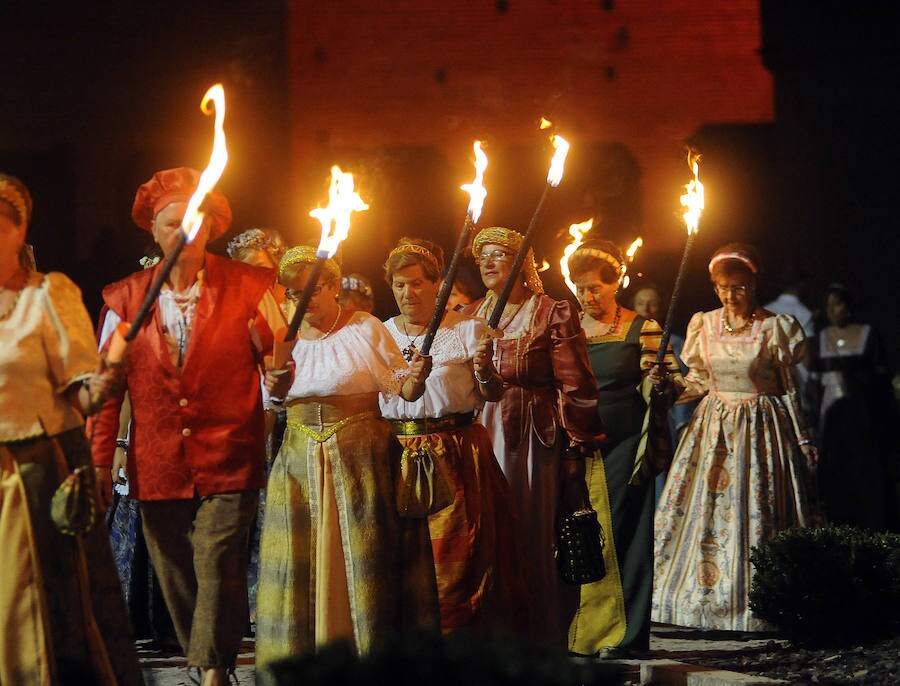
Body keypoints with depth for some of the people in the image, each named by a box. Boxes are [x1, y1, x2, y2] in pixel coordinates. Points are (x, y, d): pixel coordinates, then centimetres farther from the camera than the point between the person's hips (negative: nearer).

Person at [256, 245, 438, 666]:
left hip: (359, 455, -4)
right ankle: (299, 656, 9)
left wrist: (415, 379, -22)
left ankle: (374, 653, 0)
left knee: (363, 555, -5)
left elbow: (400, 387, 0)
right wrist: (273, 389, -7)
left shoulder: (365, 329, 1)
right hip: (299, 457, 4)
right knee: (300, 563, 3)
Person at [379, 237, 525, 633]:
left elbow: (493, 396, 3)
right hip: (395, 450, 2)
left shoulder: (467, 330, 5)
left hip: (455, 454, -2)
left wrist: (485, 370, -16)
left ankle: (453, 638, -1)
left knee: (453, 549, -7)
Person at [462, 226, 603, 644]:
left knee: (532, 533, -4)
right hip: (478, 433, 4)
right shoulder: (468, 316, 14)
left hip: (534, 436, -4)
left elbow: (575, 388, -4)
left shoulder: (553, 314, -1)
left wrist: (575, 452, -8)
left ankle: (539, 637, 6)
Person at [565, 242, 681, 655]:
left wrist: (657, 383, -22)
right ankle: (580, 632, 10)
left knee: (623, 534, -4)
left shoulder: (642, 329, 1)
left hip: (624, 447, -3)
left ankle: (624, 634, 2)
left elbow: (661, 389, 0)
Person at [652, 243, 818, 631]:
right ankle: (705, 595, 9)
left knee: (756, 511, -4)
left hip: (760, 429, -4)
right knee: (704, 508, 1)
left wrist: (802, 441, 1)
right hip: (714, 428, 4)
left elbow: (789, 390, 0)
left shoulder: (775, 329, -7)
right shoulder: (705, 325, 3)